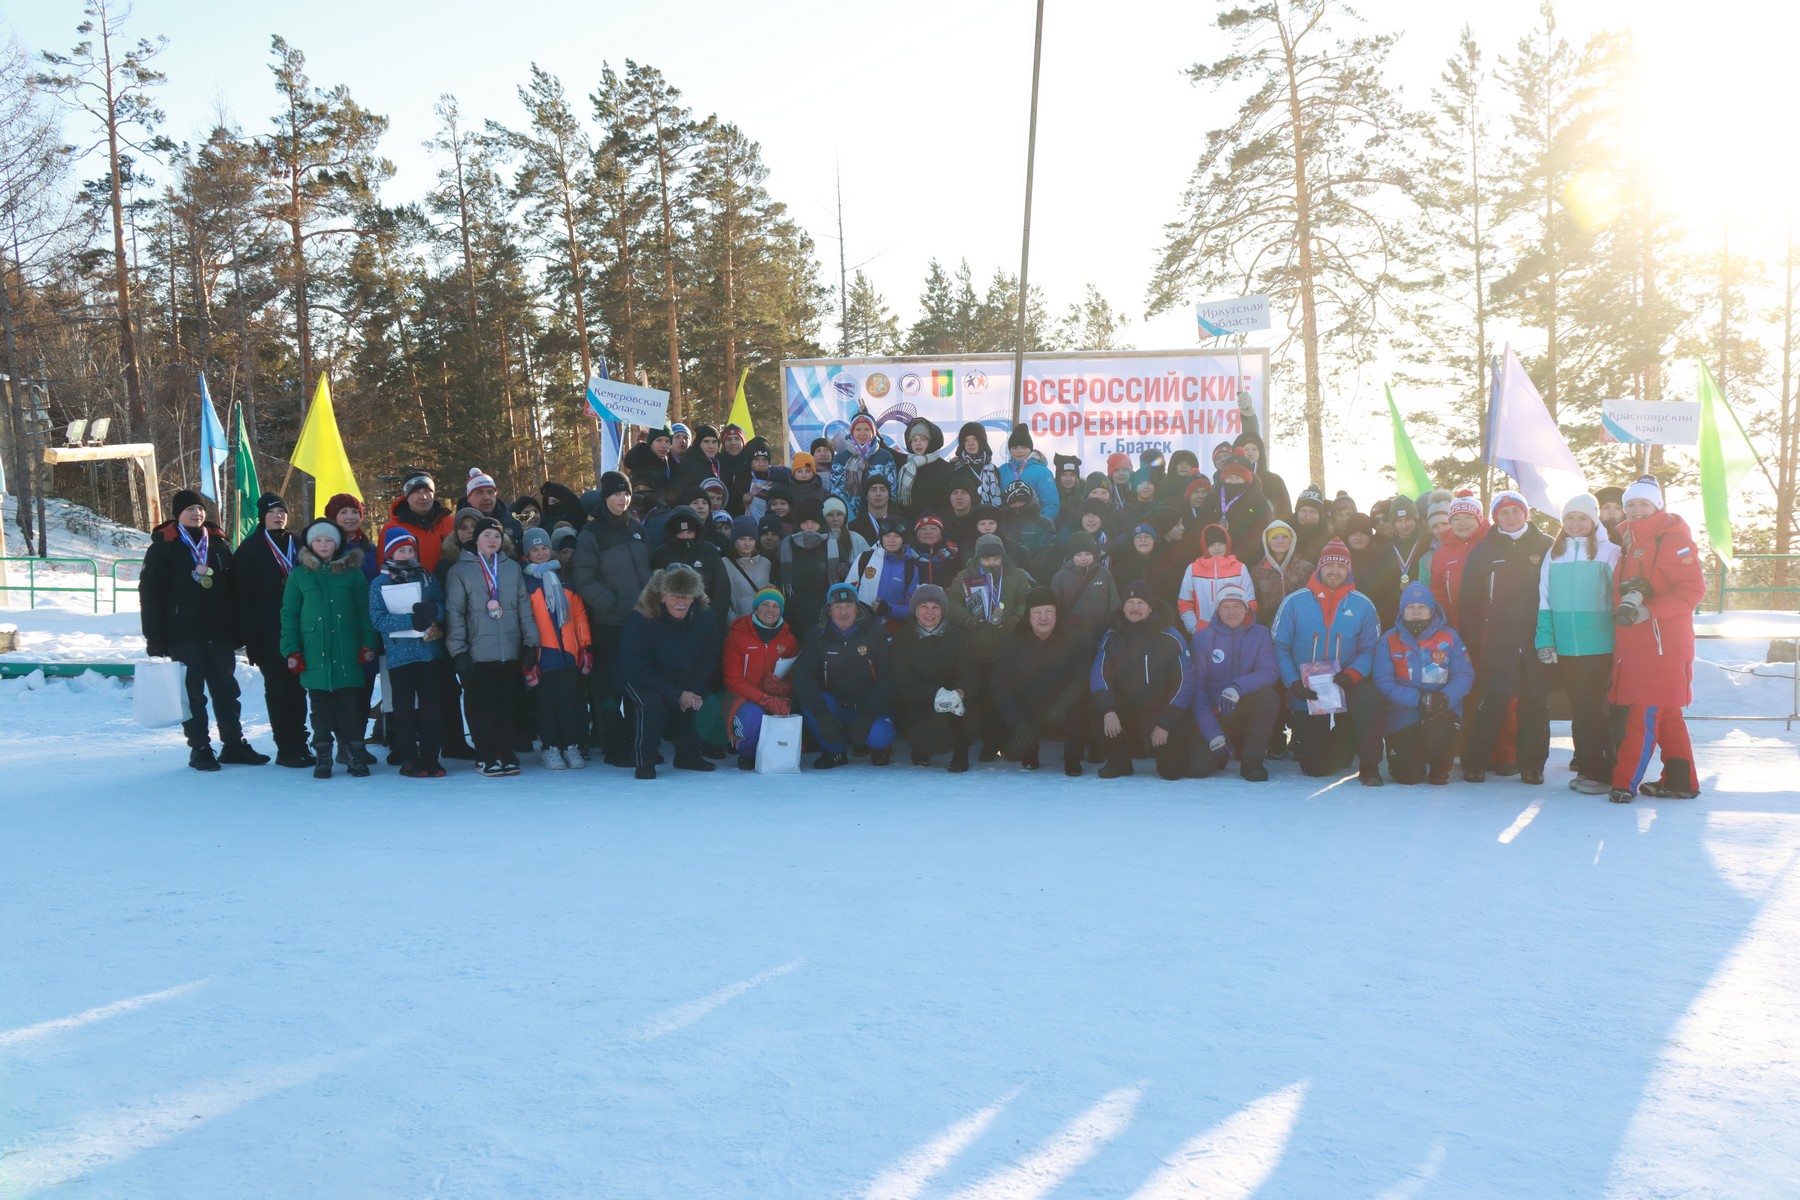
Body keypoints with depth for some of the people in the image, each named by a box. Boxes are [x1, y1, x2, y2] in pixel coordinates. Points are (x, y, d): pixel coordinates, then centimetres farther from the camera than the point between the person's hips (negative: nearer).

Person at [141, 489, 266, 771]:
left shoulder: (220, 544, 11)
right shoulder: (164, 547, -2)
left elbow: (233, 589, 13)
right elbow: (149, 593, -5)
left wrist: (237, 629, 7)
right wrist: (154, 636, -10)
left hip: (219, 632, 4)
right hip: (183, 634, -4)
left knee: (226, 689, 8)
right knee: (193, 693, 2)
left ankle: (234, 743, 16)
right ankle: (200, 748, 9)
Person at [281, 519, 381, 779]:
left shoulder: (352, 572, 7)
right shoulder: (299, 575, 8)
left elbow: (365, 611, 6)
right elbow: (289, 615, 7)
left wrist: (368, 644, -3)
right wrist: (291, 650, -1)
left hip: (347, 653, 0)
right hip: (314, 654, 0)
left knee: (350, 705, 0)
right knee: (320, 706, 5)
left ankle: (354, 752, 9)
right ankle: (322, 755, 13)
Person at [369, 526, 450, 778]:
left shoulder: (428, 578, 10)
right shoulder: (379, 583, 1)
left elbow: (445, 611, 6)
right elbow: (377, 619, -10)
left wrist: (433, 611, -17)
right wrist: (410, 620, -21)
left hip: (431, 652, 2)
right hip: (400, 655, -2)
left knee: (432, 705, 4)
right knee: (404, 708, 3)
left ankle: (430, 757, 12)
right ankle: (408, 759, 10)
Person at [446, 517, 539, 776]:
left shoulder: (513, 568, 12)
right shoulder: (461, 570, 2)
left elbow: (524, 607, 12)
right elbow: (455, 613, -2)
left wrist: (530, 642, 6)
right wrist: (458, 650, -7)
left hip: (511, 652, 3)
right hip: (478, 654, -3)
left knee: (509, 705, 5)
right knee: (482, 706, 1)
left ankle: (506, 753, 16)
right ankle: (485, 757, 10)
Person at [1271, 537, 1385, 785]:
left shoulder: (1362, 605, -2)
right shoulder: (1294, 602, -5)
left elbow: (1369, 649, -2)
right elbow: (1279, 647, -5)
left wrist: (1352, 673, -21)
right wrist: (1293, 682, -18)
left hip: (1345, 688, 1)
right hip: (1307, 695, -1)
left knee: (1369, 697, -36)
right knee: (1315, 768, -1)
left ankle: (1369, 767, -17)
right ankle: (1304, 744, 38)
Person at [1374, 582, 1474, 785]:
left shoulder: (1449, 637, 1)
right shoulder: (1389, 640, -2)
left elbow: (1464, 675, -4)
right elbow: (1383, 682, -9)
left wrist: (1446, 698, -25)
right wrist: (1418, 699, -22)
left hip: (1441, 712, 1)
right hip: (1402, 716, -1)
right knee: (1407, 775, -13)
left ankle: (1439, 768, 2)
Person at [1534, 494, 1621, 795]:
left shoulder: (1608, 552, -2)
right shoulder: (1553, 554, 9)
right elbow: (1544, 601, 10)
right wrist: (1545, 639, 2)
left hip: (1599, 645, -4)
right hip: (1564, 646, 4)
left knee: (1592, 707, -5)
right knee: (1577, 708, 9)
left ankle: (1601, 773, 3)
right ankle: (1586, 768, 17)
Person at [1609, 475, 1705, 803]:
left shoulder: (1674, 539, -9)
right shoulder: (1628, 541, 16)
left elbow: (1694, 589, -16)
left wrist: (1649, 609, -22)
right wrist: (1628, 600, -9)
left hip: (1662, 641, -8)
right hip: (1634, 641, 8)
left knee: (1646, 712, -7)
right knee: (1665, 714, 13)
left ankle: (1626, 781, -5)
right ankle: (1680, 781, 20)